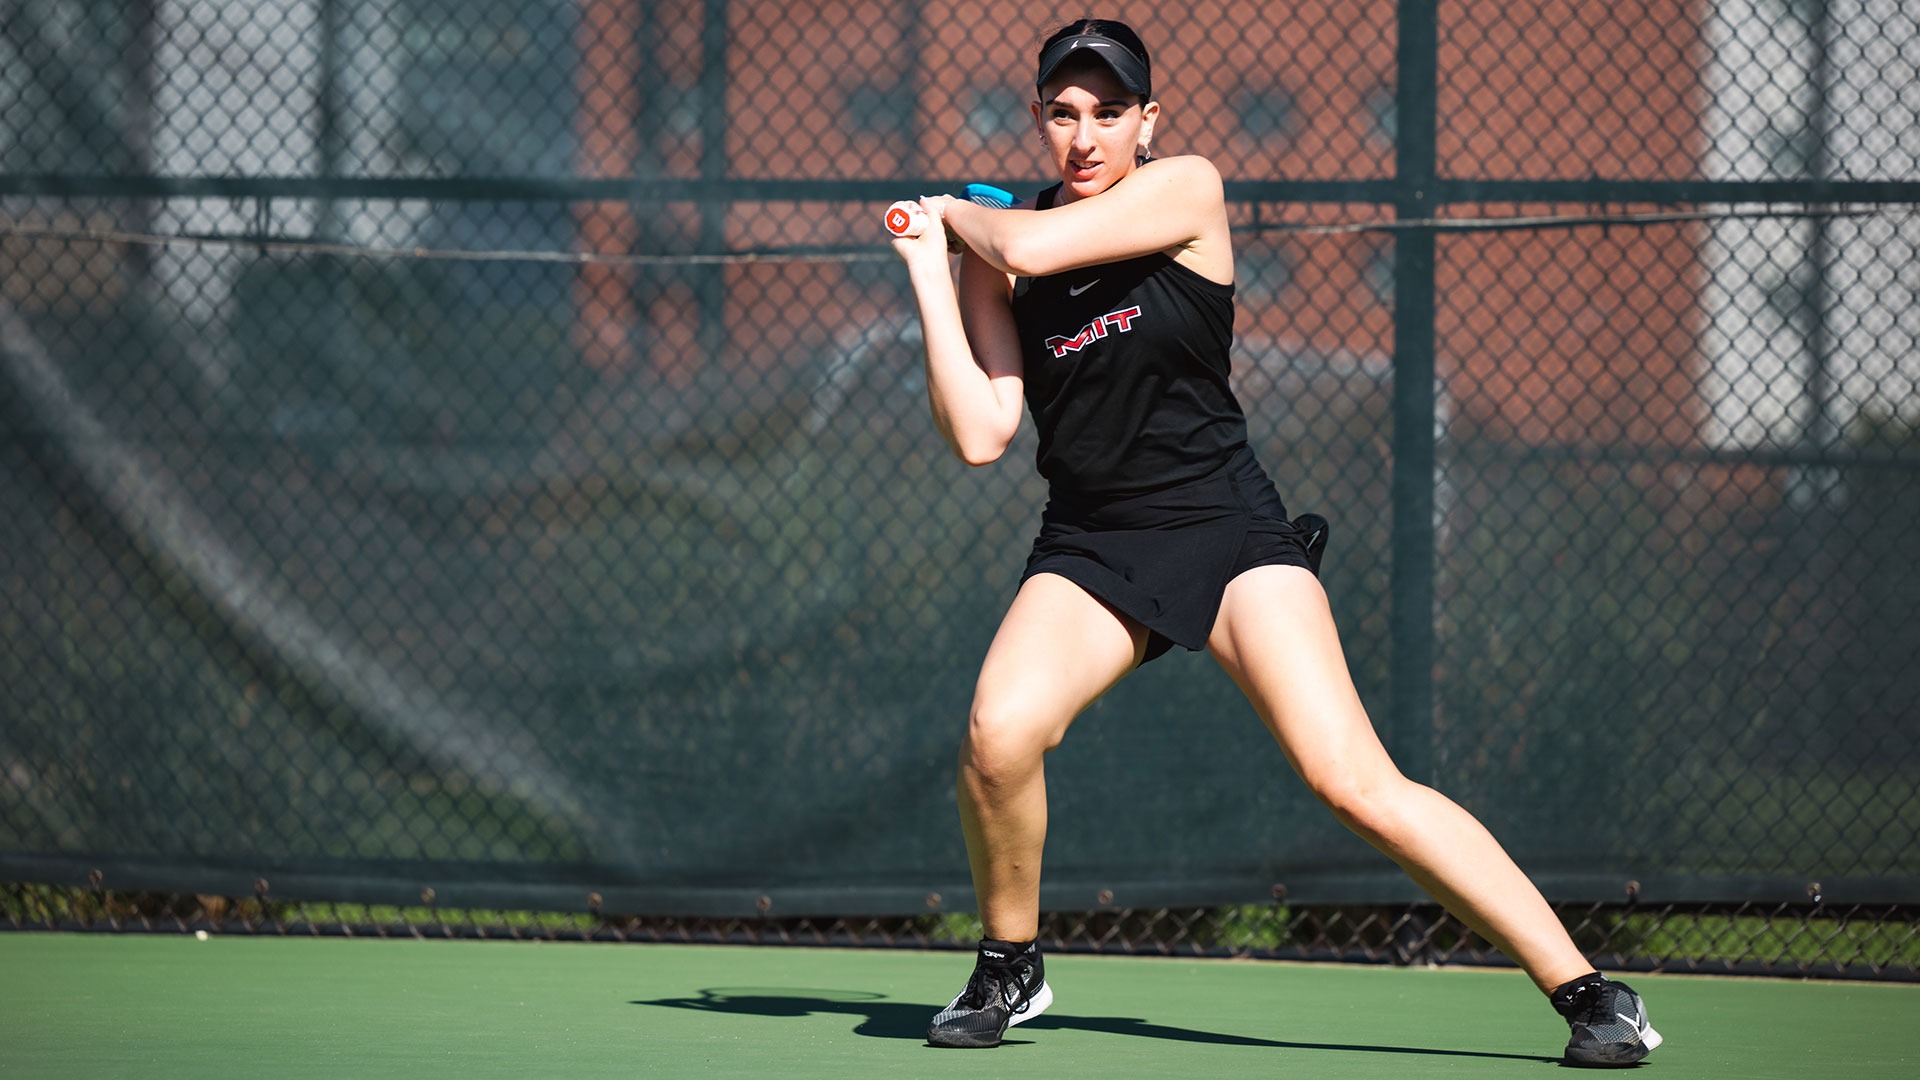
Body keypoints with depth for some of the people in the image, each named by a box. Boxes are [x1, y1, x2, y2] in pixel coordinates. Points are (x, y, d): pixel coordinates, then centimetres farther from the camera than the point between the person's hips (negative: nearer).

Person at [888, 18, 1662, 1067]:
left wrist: (957, 211, 3)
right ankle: (1010, 964, 2)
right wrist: (929, 269, -5)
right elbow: (979, 435, -4)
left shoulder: (1185, 191, -6)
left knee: (1356, 782, -16)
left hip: (1227, 529, -3)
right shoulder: (993, 254, 3)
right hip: (1090, 547, 3)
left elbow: (1032, 245, -19)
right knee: (998, 733, -26)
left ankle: (1584, 990, -12)